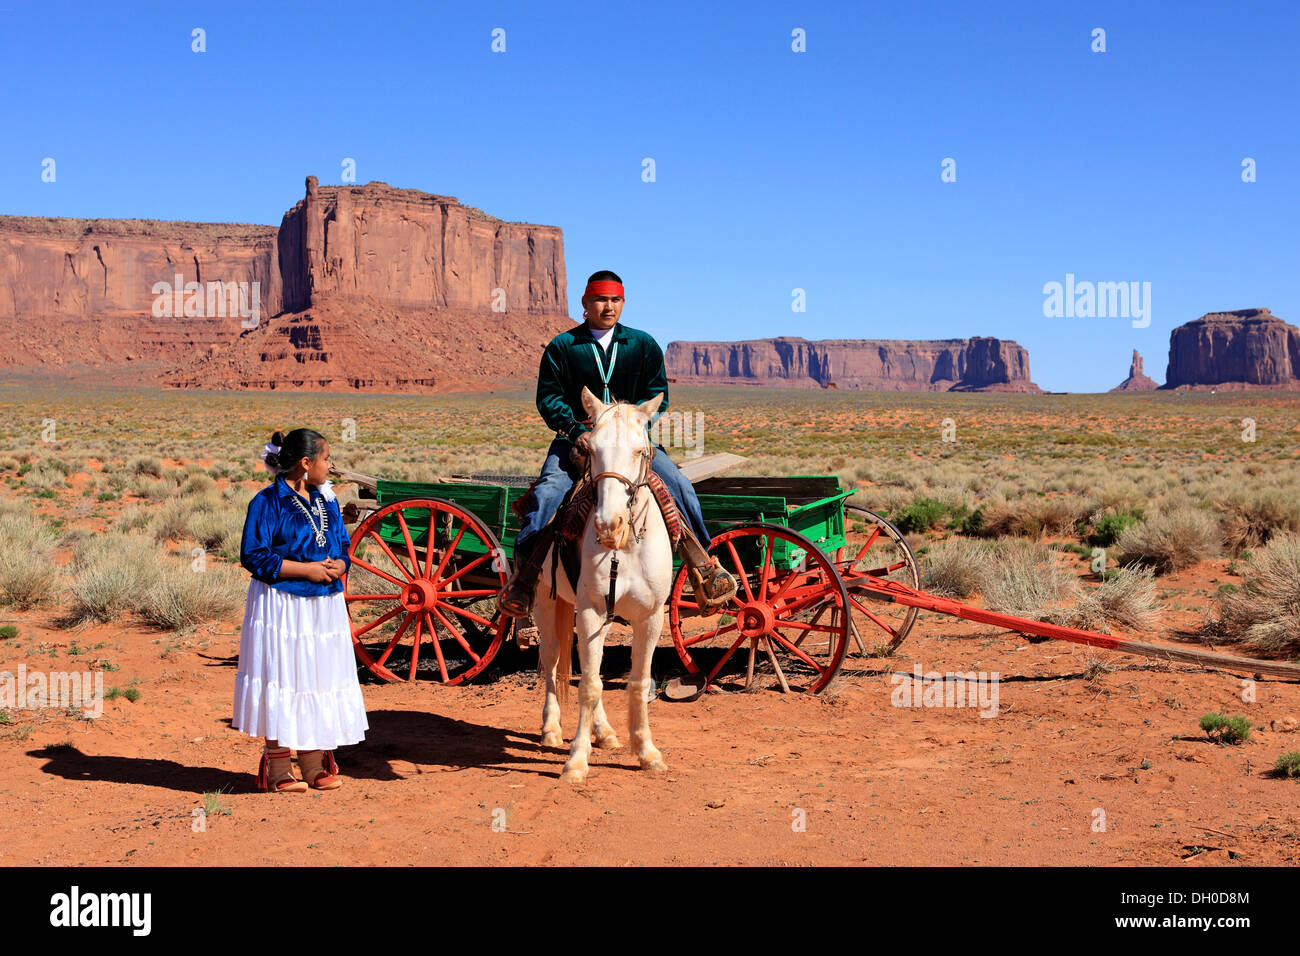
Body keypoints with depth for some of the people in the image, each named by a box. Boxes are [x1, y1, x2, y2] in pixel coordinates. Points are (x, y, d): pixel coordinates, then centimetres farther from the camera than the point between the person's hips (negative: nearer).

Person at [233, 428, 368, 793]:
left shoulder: (327, 501, 12)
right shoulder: (268, 502, -9)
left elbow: (343, 545, 18)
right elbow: (253, 555, -13)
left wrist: (339, 565, -5)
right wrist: (305, 569, -17)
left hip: (325, 606, 6)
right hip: (282, 608, -6)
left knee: (320, 681, 9)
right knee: (283, 683, -2)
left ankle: (315, 765, 18)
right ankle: (278, 770, 7)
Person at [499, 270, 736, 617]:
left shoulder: (643, 344, 9)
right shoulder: (562, 347, 5)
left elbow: (658, 397, 7)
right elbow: (548, 399, 0)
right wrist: (577, 432, -17)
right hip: (578, 438, -1)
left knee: (679, 486, -18)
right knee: (547, 490, -27)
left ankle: (703, 568, -6)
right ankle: (522, 577, -22)